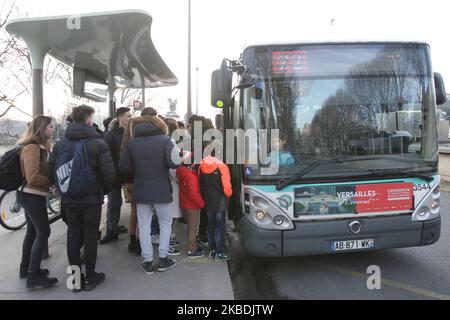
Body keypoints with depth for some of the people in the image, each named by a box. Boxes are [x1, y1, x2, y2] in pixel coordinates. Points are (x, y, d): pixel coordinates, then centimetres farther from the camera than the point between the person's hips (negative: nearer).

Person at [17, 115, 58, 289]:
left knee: (32, 231, 16)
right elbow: (33, 177, -25)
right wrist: (53, 182, -15)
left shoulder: (41, 146, 12)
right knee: (43, 232, -8)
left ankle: (25, 268, 29)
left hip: (31, 195, 10)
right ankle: (34, 275, -2)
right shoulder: (32, 147, -19)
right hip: (32, 196, -10)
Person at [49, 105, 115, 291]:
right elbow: (109, 173, -16)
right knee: (90, 237, 6)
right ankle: (90, 278, 18)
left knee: (73, 236, 11)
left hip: (69, 199, 4)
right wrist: (104, 190, 3)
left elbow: (51, 172, 2)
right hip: (92, 199, -3)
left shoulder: (60, 144, 2)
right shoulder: (98, 143, -10)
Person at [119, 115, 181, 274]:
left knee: (144, 226, 11)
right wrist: (179, 155, 1)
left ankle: (148, 262, 17)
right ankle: (163, 259, 19)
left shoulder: (132, 143, 3)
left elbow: (124, 166, -1)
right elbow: (173, 163, -20)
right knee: (165, 224, 14)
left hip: (141, 190, 3)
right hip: (161, 190, -2)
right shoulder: (165, 140, -8)